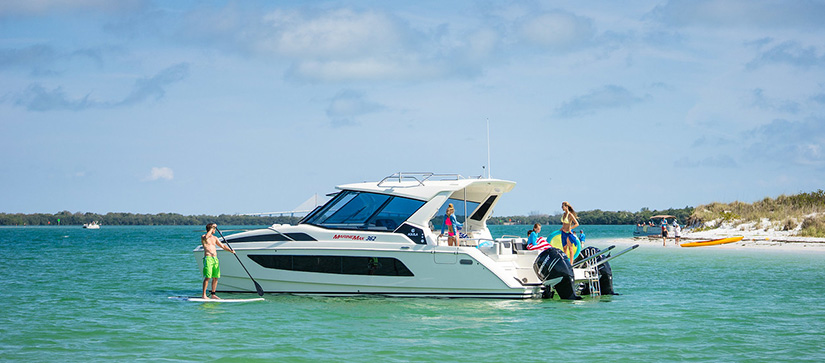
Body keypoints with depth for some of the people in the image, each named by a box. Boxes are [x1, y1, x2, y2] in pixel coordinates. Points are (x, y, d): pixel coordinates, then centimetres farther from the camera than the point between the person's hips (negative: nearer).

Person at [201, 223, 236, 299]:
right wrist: (212, 228, -20)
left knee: (215, 278, 5)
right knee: (207, 277, -13)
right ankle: (204, 295, -12)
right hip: (208, 258, -7)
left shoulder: (214, 238, 20)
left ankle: (213, 294, 13)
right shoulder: (203, 237, -1)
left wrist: (230, 250, 3)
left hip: (215, 259, 7)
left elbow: (222, 246, 19)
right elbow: (206, 238, -26)